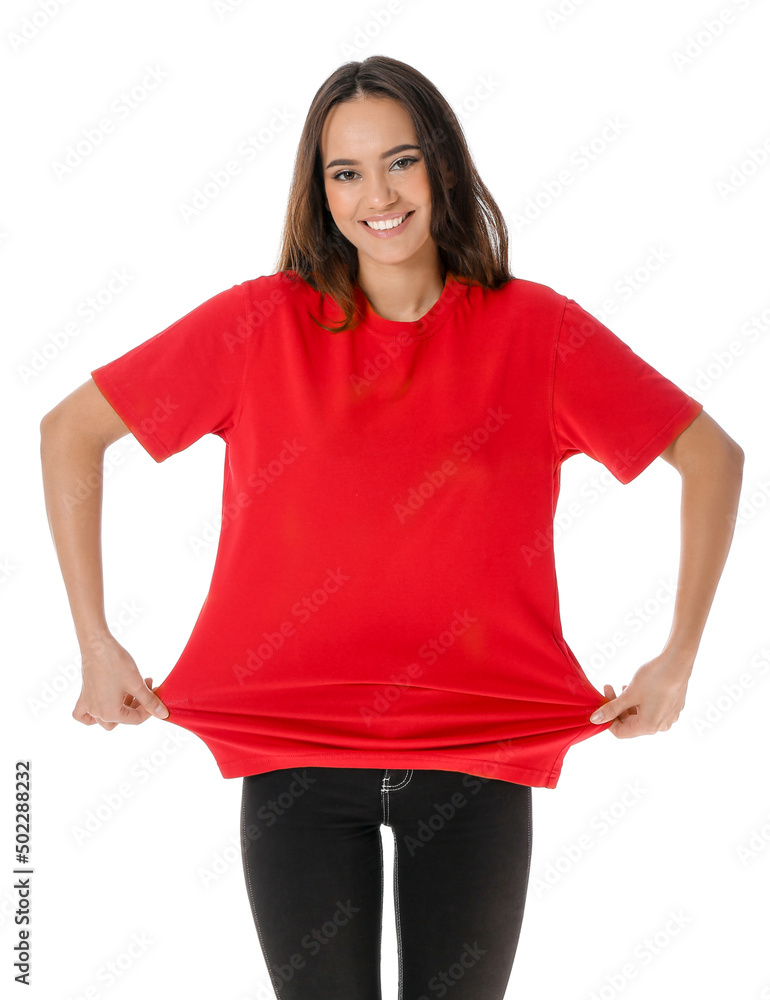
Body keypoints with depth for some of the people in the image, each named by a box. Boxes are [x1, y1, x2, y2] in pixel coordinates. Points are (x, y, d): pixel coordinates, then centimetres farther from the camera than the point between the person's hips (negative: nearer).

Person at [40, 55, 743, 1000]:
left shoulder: (534, 329, -2)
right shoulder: (265, 322, -3)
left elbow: (713, 458, 6)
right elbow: (69, 430, 2)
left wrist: (679, 659, 2)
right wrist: (96, 645, -2)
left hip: (478, 756, 1)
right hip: (295, 755, 0)